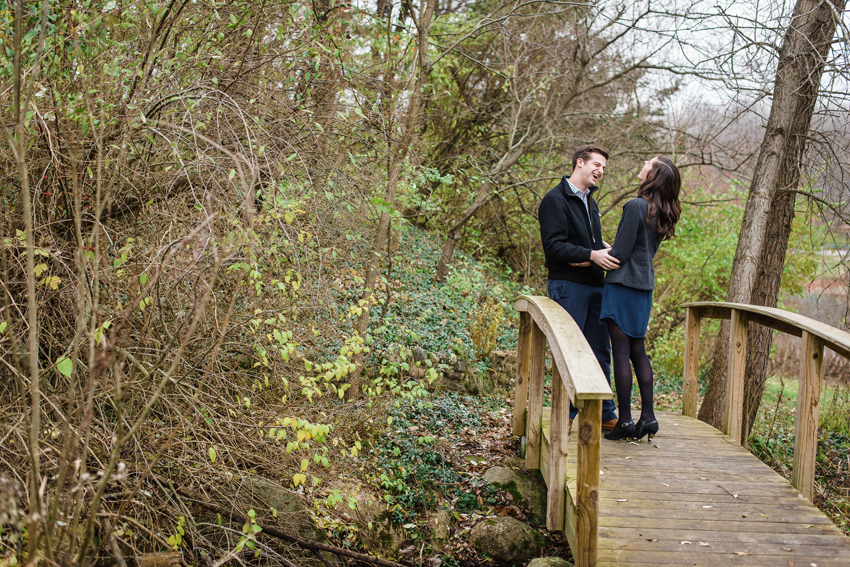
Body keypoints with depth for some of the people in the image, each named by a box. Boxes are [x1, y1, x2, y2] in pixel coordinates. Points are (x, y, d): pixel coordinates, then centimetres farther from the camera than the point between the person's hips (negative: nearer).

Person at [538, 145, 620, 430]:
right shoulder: (555, 200, -8)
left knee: (601, 351, 9)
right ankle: (565, 415, 6)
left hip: (594, 286, 8)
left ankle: (605, 414, 17)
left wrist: (603, 252, -2)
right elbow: (554, 246, -16)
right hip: (568, 286, -8)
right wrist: (591, 254, -25)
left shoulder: (590, 202, 20)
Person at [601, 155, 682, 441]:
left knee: (621, 351, -2)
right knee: (638, 351, 14)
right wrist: (607, 249, 20)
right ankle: (648, 415, 13)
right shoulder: (661, 211, 9)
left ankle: (625, 421, 1)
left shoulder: (635, 207, -16)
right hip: (644, 285, 8)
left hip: (623, 285, -8)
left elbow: (620, 254, -16)